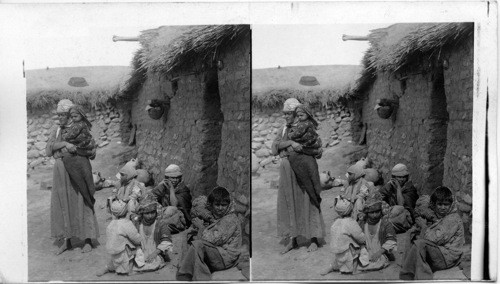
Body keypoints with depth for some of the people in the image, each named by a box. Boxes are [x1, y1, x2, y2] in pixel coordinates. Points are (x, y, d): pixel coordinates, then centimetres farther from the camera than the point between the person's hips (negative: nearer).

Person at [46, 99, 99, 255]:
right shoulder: (56, 132, 10)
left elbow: (92, 151, -4)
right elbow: (48, 150, -6)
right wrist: (65, 144, -21)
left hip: (78, 171, -4)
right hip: (61, 173, 4)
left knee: (81, 203, -1)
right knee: (62, 204, 5)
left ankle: (88, 240, 10)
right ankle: (66, 241, 16)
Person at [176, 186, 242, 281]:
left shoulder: (231, 219, -12)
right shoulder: (214, 216, 16)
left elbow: (212, 239, -18)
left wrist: (201, 226, -6)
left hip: (226, 257, -9)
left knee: (197, 244, -26)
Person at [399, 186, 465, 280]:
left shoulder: (453, 219, -12)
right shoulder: (437, 216, 16)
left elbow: (434, 239, -20)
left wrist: (423, 226, -7)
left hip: (448, 256, -10)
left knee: (419, 244, -27)